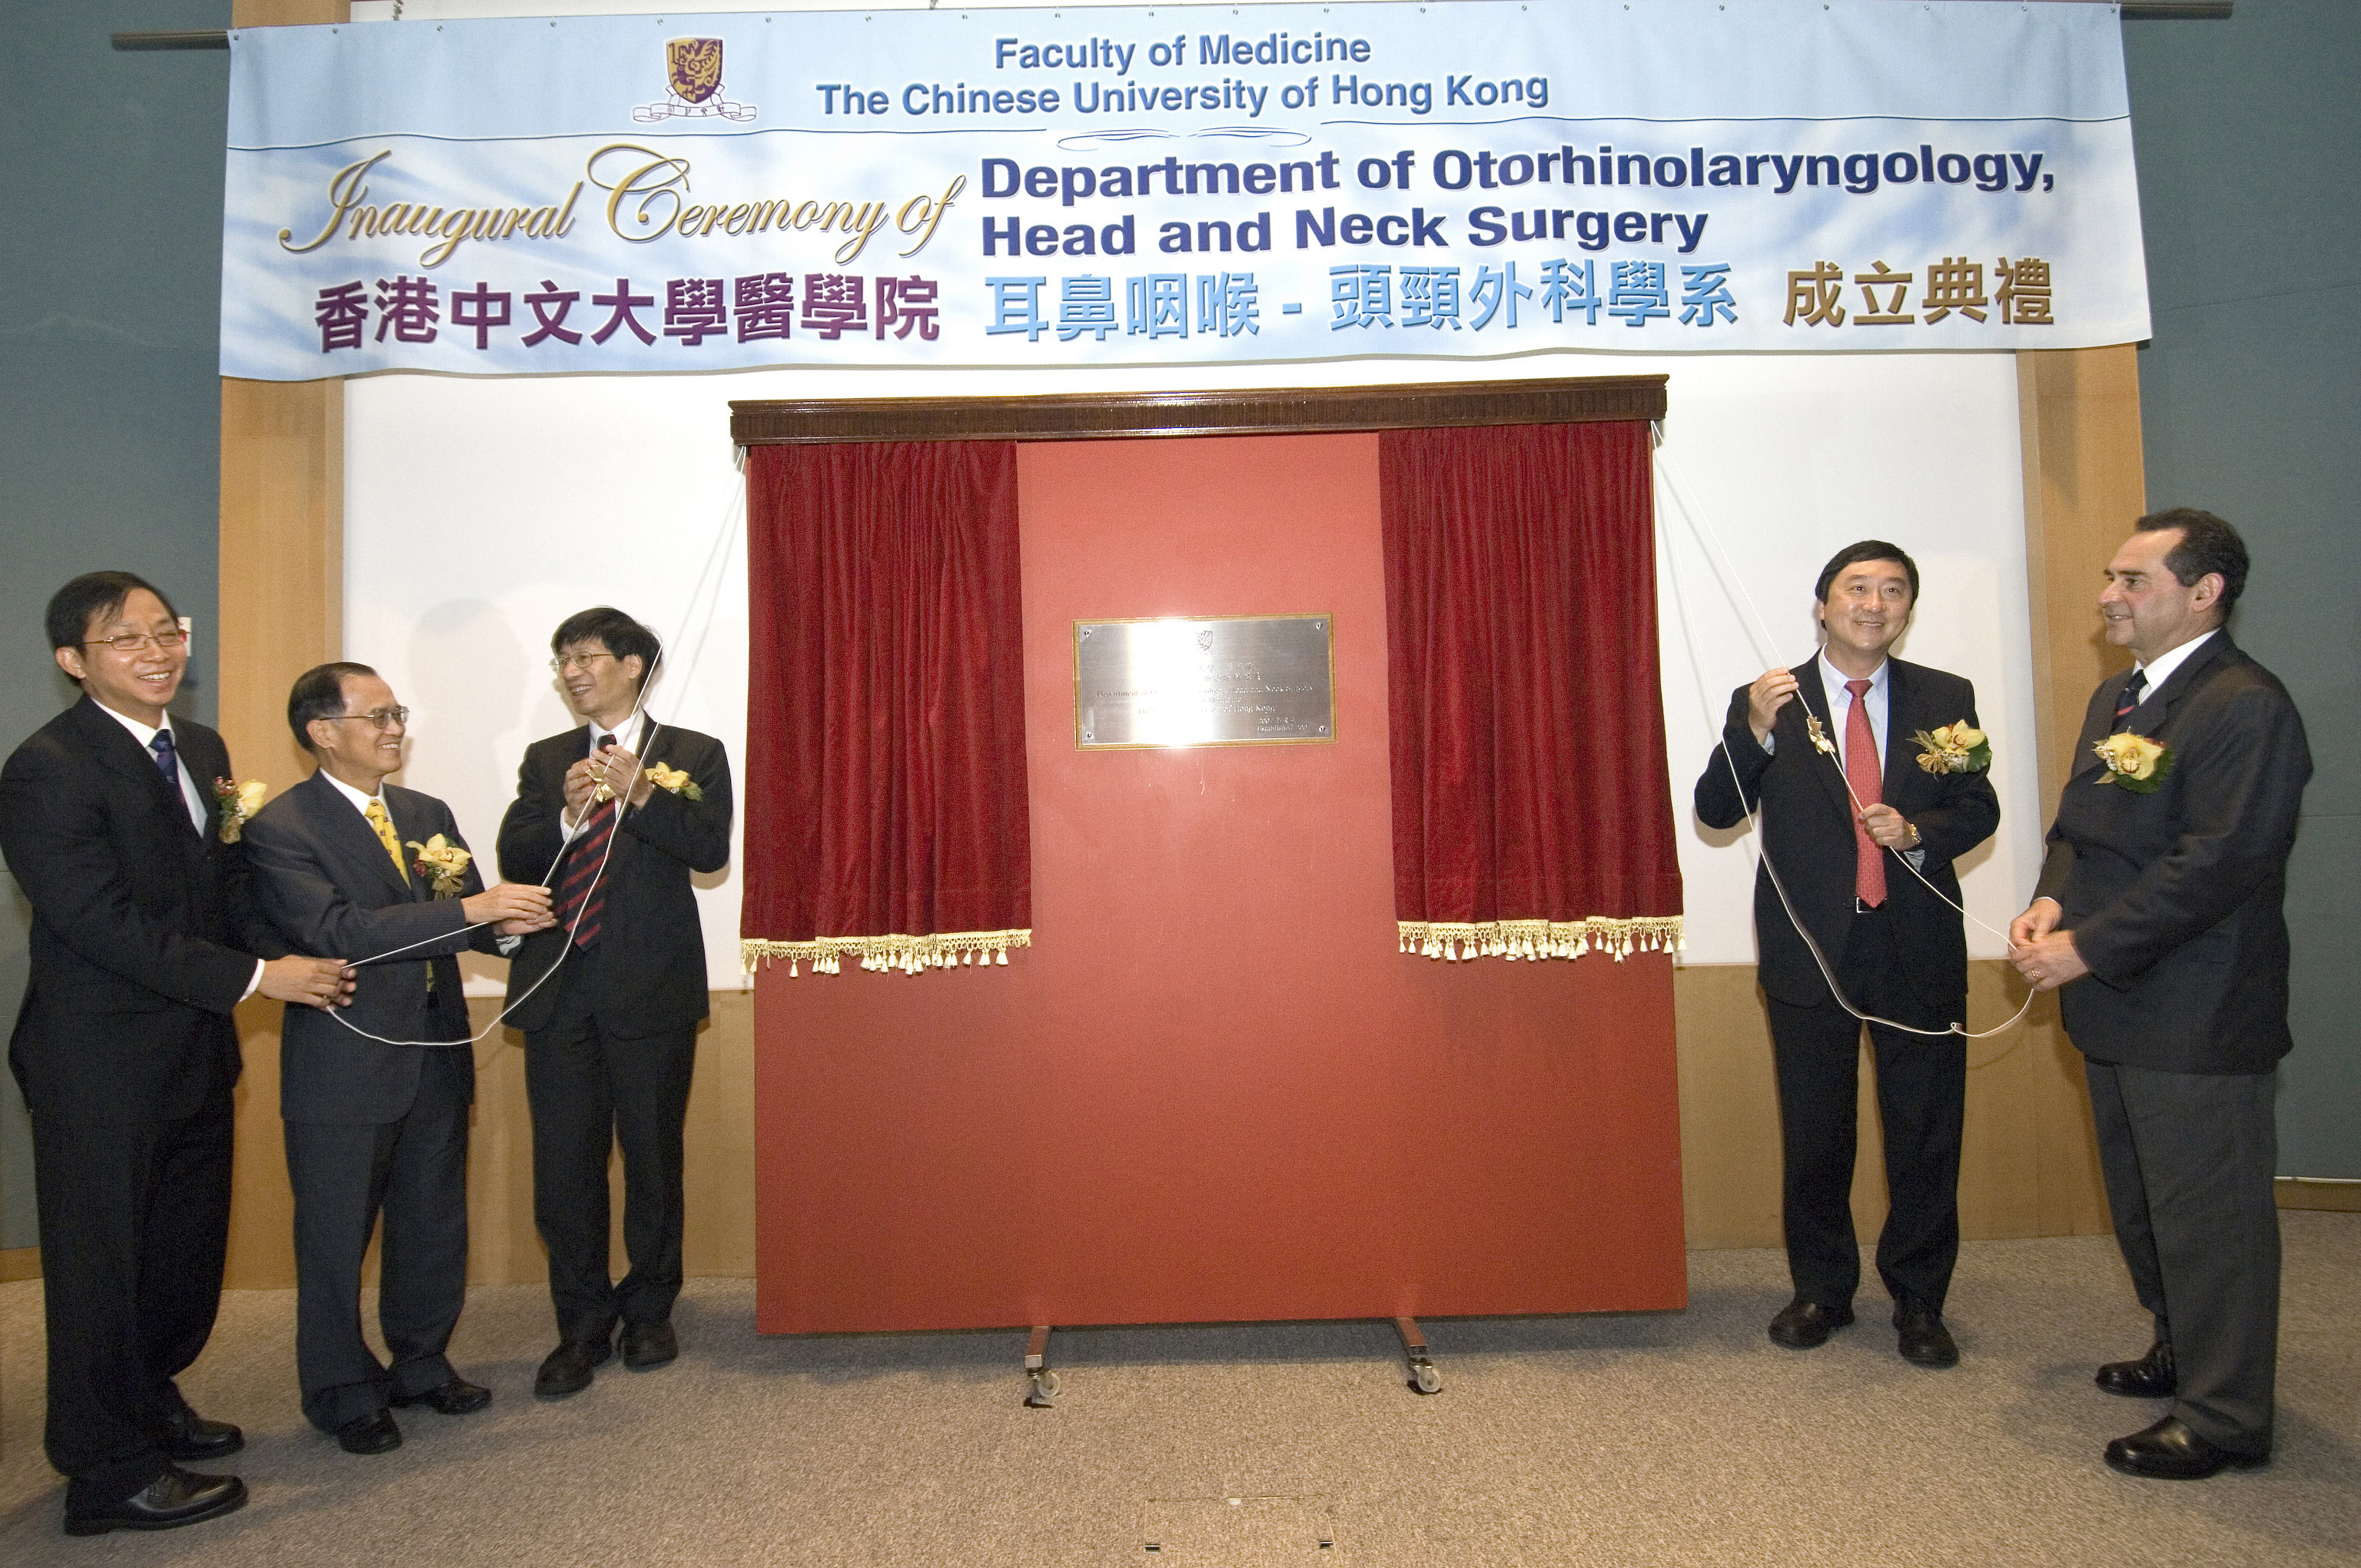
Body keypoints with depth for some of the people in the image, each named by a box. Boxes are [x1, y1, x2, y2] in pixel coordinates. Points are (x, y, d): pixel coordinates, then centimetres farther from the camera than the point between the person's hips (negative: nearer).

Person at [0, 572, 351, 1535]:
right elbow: (100, 921, -23)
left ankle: (151, 1400, 41)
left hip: (195, 1048, 8)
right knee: (102, 1258, 8)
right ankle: (111, 1473, 24)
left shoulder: (201, 749, 9)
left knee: (189, 1245, 19)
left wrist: (280, 955, -8)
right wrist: (257, 978, -22)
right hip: (103, 1062, -8)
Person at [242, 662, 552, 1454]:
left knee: (435, 1224, 17)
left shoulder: (428, 814, 10)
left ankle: (422, 1363, 35)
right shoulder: (280, 829, -11)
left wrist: (508, 921, -16)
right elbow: (337, 930, -24)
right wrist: (473, 910, -30)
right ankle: (342, 1390, 26)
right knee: (336, 1236, 8)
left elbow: (470, 918, 10)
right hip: (345, 1063, -6)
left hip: (435, 1055, 6)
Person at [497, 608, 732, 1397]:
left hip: (651, 985, -3)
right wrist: (566, 815, -13)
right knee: (564, 1164, 4)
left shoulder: (692, 755, 4)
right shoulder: (545, 760, 14)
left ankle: (649, 1312, 25)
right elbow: (512, 859, 4)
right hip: (558, 987, 3)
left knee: (653, 1155, 7)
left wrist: (640, 793, -20)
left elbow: (711, 848, -10)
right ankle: (582, 1327, 17)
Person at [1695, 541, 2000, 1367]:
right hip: (1811, 951, -1)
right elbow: (1715, 812, -8)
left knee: (1927, 1136, 8)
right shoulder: (1769, 700, 0)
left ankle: (1918, 1302, 25)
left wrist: (1917, 830, -15)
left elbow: (1979, 809, 6)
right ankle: (1821, 1290, 29)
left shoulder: (1945, 699, 6)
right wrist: (1756, 731, -24)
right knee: (1814, 1136, 11)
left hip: (1919, 949, 1)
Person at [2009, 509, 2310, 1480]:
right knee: (2141, 1202, 22)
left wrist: (2089, 948, -21)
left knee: (2207, 1216, 3)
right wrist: (2052, 902, -2)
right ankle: (2183, 1351, 41)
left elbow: (2217, 863, -23)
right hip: (2119, 1006, 10)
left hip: (2198, 1016, -9)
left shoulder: (2246, 707, -17)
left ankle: (2224, 1417, 18)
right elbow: (2078, 826, 18)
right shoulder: (2115, 698, 13)